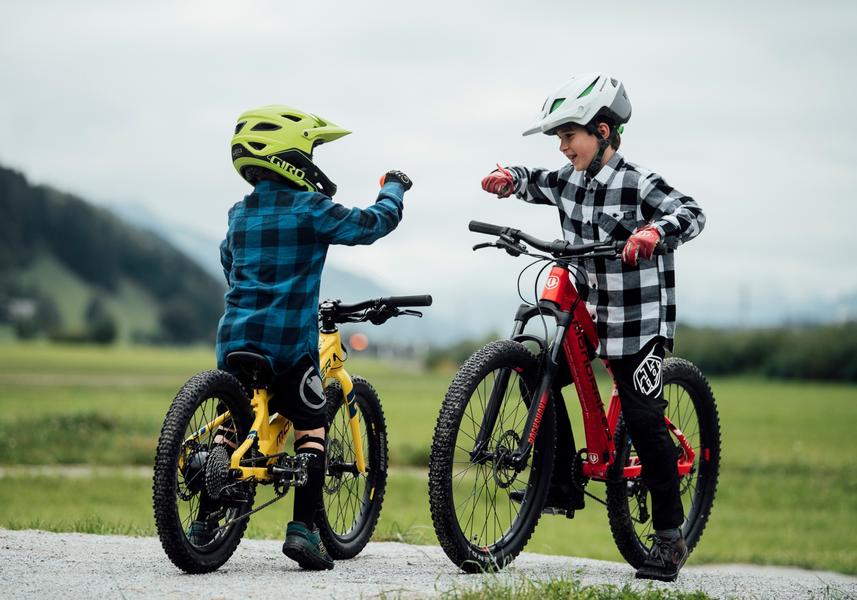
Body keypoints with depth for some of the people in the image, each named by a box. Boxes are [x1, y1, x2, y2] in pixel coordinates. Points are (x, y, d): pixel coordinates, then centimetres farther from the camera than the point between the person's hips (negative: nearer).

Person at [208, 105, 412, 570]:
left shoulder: (239, 214, 13)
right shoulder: (308, 208, -8)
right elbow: (370, 225, -5)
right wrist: (393, 189, 14)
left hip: (235, 338, 6)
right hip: (288, 341, -6)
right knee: (310, 427, 4)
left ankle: (203, 520, 9)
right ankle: (303, 528, -7)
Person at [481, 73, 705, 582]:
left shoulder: (638, 184, -17)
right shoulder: (571, 180, 4)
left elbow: (691, 214, -30)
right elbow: (535, 183, 23)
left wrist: (654, 232, -49)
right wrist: (510, 178, 1)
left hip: (641, 319, -7)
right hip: (588, 310, 7)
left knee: (644, 420, -8)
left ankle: (670, 536, 1)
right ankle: (564, 487, 9)